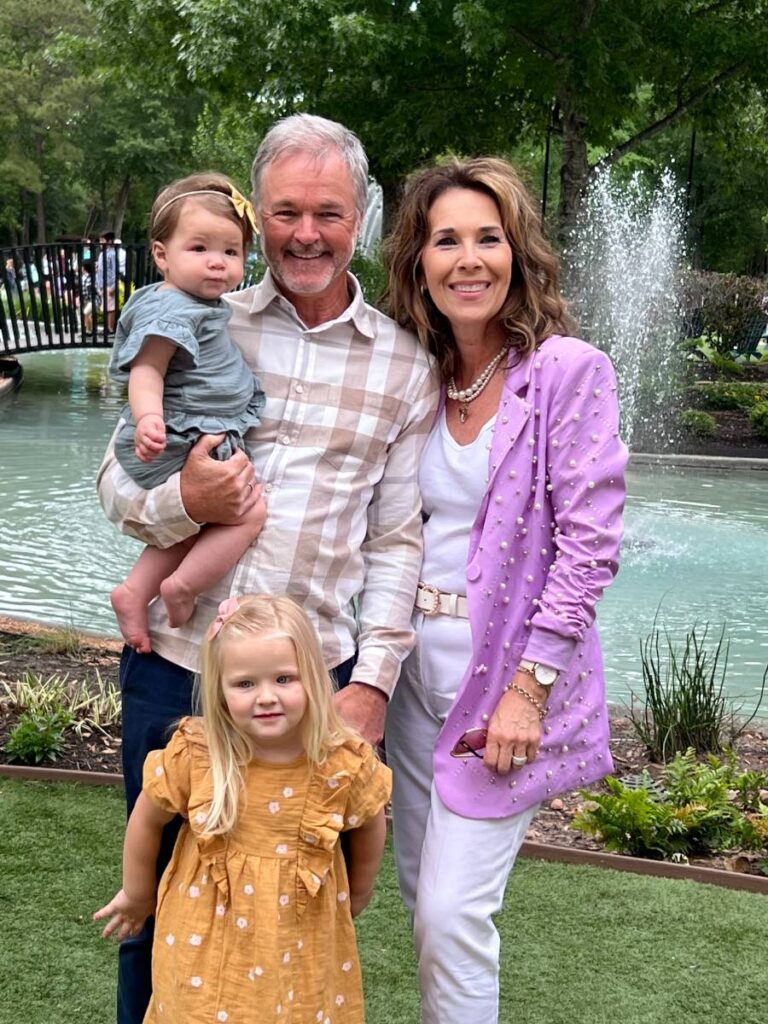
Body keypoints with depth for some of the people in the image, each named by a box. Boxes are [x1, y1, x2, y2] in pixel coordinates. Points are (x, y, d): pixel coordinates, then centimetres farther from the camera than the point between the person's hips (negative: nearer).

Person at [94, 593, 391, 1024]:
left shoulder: (345, 765, -18)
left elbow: (370, 826, 4)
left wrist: (358, 895, 19)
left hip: (301, 949, 0)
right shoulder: (193, 757, -19)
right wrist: (137, 896, 14)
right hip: (206, 945, 0)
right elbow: (147, 821, 0)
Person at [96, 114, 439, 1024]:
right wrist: (181, 502, -18)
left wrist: (374, 680, -5)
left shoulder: (403, 365, 4)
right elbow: (116, 478, 4)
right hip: (172, 655, 1)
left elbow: (397, 538, 3)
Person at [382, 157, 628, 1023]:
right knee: (421, 892, 15)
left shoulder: (570, 371, -12)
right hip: (416, 660, 6)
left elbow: (588, 544, -14)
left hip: (507, 669, -6)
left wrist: (530, 686, -16)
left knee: (453, 912, -5)